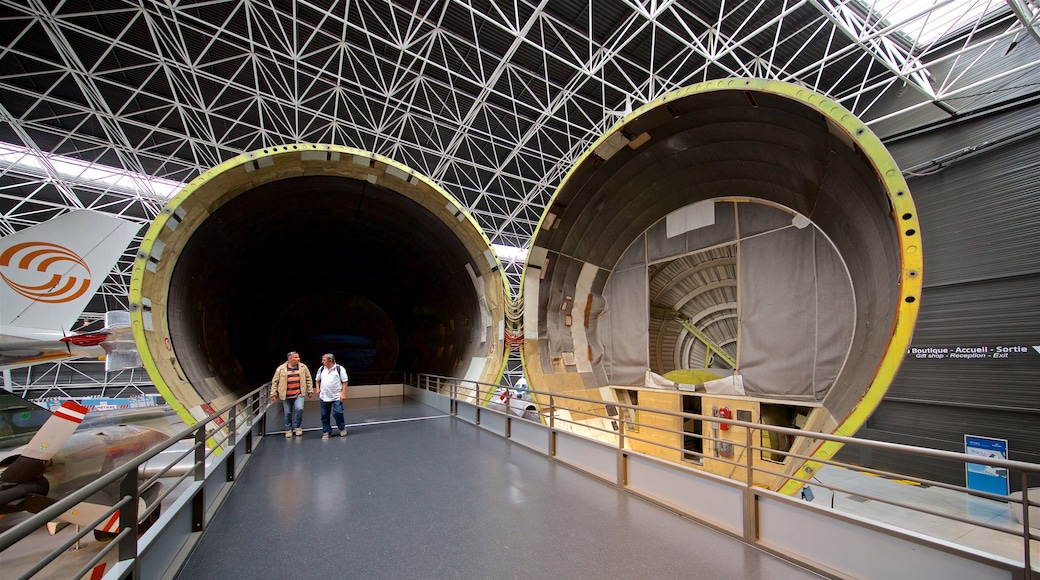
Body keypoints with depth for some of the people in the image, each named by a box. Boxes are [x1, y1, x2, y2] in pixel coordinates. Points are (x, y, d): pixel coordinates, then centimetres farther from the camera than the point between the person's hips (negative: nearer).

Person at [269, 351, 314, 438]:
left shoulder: (303, 367, 1)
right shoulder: (281, 369, -2)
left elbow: (308, 379, 7)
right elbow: (275, 382, 4)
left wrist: (310, 390, 6)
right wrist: (273, 394, 2)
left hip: (299, 394, 0)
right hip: (286, 396, 1)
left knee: (299, 408, -18)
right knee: (287, 413, 9)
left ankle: (298, 427, 5)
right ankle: (288, 430, 28)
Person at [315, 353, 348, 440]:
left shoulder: (339, 369, -8)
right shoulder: (321, 369, 6)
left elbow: (344, 382, -6)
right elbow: (317, 380, 22)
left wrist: (343, 394, -12)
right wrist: (318, 388, 6)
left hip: (337, 397, -4)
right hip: (324, 397, 5)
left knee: (337, 413, -8)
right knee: (324, 416, 9)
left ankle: (342, 428, 15)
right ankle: (326, 431, 24)